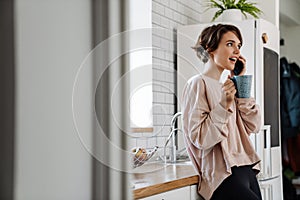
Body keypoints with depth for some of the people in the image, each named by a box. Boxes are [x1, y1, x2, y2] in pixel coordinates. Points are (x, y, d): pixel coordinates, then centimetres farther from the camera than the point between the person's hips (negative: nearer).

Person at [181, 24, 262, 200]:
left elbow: (254, 126, 8)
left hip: (247, 169, 8)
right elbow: (199, 139, -14)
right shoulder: (198, 84, -7)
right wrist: (224, 106, -21)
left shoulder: (226, 86, 17)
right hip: (224, 175, -8)